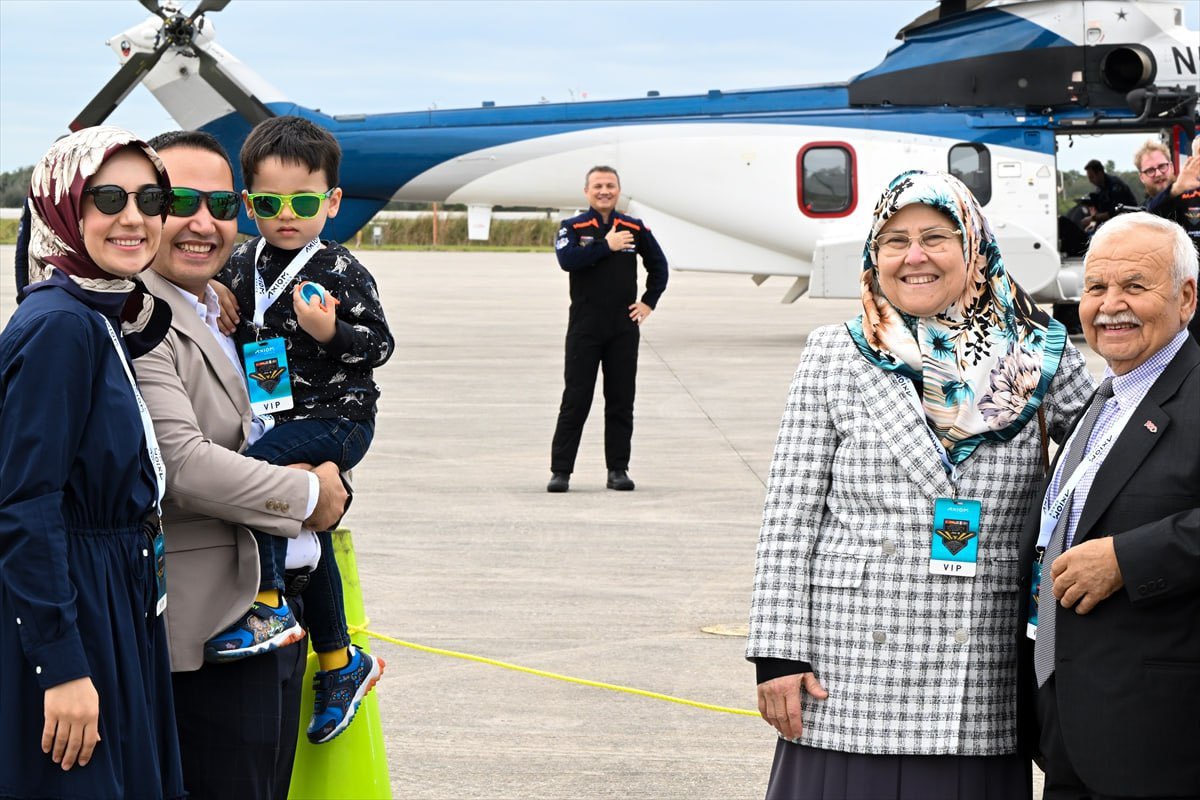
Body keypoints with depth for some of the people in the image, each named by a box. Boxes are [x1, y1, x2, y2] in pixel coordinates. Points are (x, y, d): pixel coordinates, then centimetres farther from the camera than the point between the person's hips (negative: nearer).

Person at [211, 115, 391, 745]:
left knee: (256, 465, -30)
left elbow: (379, 344, -11)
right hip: (275, 421, 7)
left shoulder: (340, 272, -9)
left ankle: (269, 608, -26)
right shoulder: (240, 266, 8)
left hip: (336, 417, -7)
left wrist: (331, 332, -27)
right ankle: (340, 663, 26)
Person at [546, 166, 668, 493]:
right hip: (584, 326, -2)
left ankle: (618, 469, 12)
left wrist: (648, 303, 9)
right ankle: (560, 470, 1)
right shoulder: (572, 227, 1)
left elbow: (658, 266, 19)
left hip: (624, 326, 2)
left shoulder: (635, 229, 7)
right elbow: (567, 260, -19)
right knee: (575, 399, -2)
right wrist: (606, 246, -18)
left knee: (621, 400, 5)